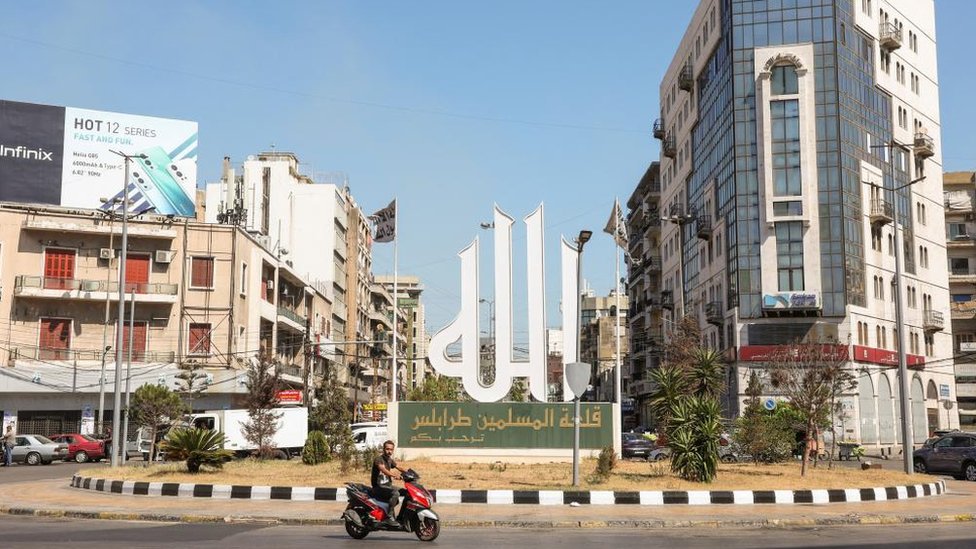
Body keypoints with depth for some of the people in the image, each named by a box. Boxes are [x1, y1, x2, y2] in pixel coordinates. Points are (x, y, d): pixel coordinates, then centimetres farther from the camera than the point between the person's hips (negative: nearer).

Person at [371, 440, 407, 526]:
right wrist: (394, 475, -46)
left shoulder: (390, 460, 14)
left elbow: (399, 467, 7)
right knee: (395, 493, -31)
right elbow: (383, 469, -32)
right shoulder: (379, 459, -14)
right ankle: (389, 517, -27)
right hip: (378, 487, -9)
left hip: (387, 485, 9)